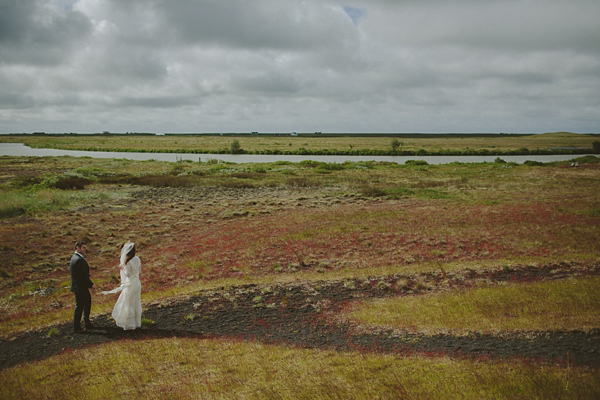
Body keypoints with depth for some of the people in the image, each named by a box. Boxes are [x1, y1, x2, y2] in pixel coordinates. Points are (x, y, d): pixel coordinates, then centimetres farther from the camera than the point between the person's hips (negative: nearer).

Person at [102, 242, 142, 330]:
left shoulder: (127, 261, -18)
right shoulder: (137, 259, 3)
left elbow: (128, 274, -19)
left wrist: (122, 268, -3)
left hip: (130, 284, -7)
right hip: (137, 282, 7)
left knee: (128, 304, 3)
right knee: (136, 303, 16)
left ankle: (130, 324, 9)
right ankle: (137, 322, 24)